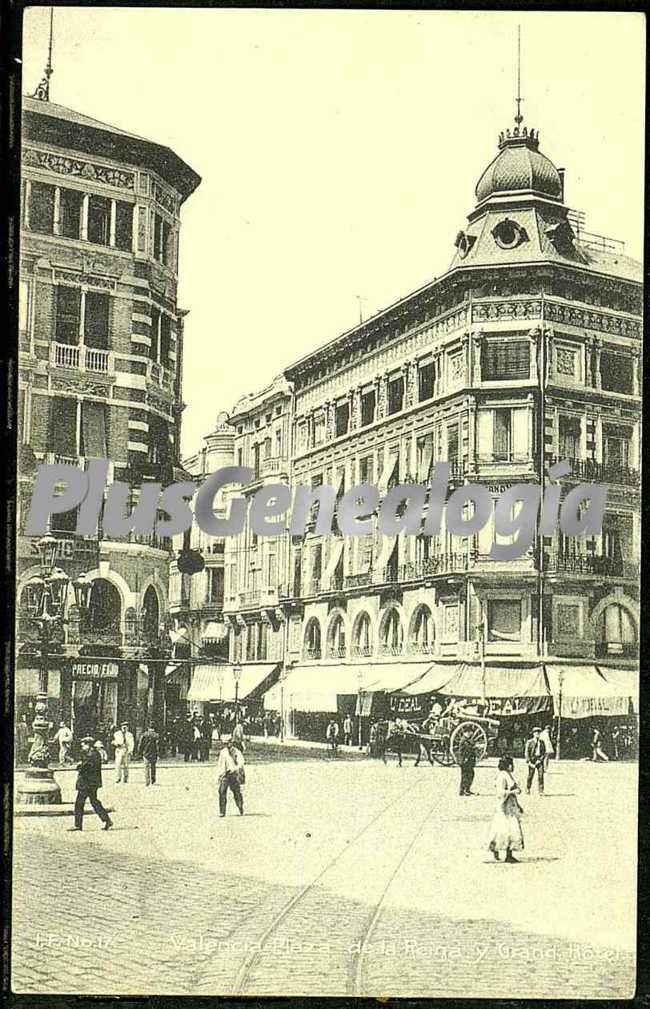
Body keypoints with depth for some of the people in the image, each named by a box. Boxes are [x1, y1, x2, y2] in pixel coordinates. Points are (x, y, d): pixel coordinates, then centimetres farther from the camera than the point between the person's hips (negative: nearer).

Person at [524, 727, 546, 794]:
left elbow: (544, 752, 9)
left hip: (540, 760, 2)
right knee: (530, 775, 1)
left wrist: (540, 759, -6)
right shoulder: (530, 742, 1)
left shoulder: (542, 742, 10)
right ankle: (528, 790, 16)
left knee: (541, 775, -7)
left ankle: (541, 791, -6)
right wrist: (529, 762, -11)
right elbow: (526, 752, -2)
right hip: (532, 759, -2)